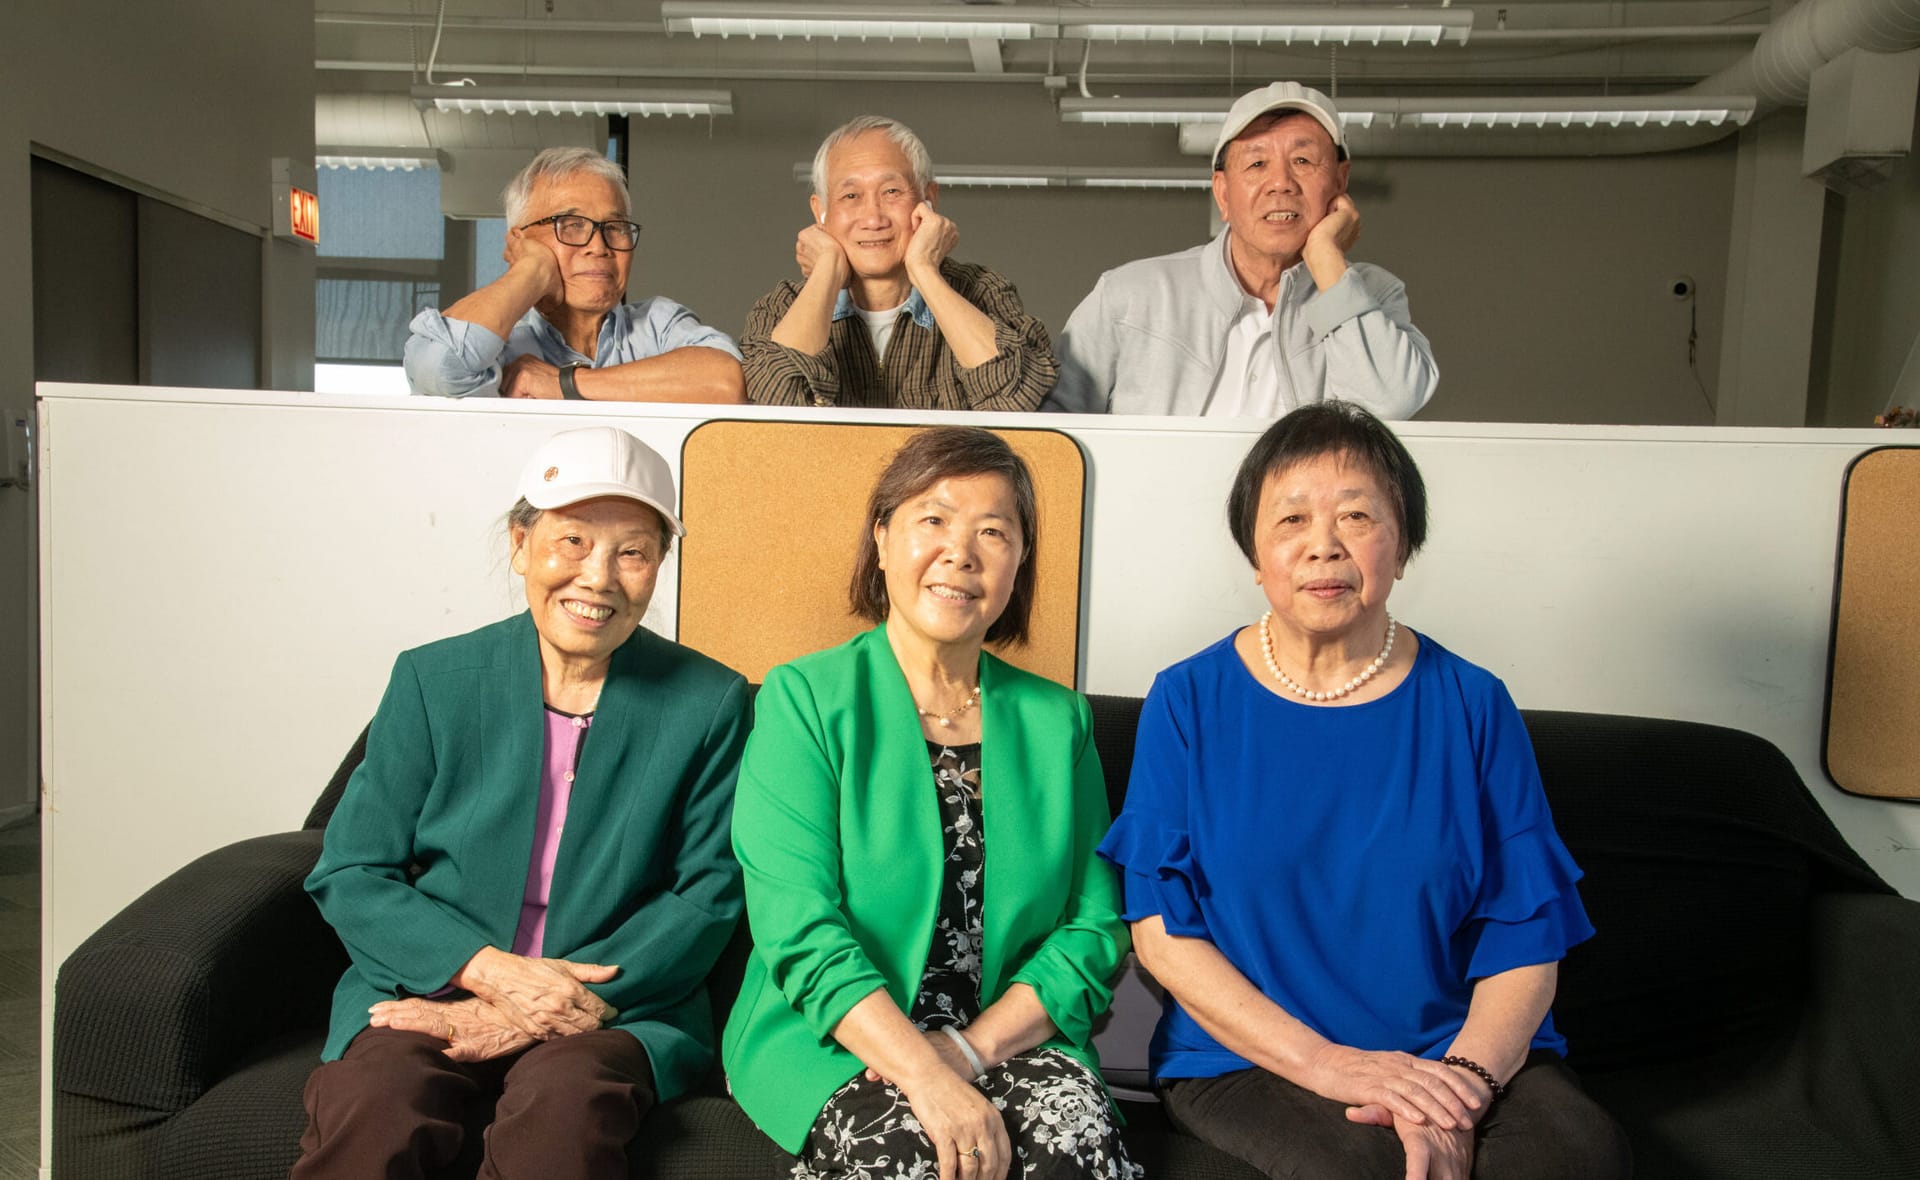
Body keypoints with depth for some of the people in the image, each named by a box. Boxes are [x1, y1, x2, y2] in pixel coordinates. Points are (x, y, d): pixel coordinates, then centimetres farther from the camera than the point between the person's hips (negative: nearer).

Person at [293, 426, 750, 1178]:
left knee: (563, 1100, -33)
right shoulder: (433, 680, 5)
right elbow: (348, 877, 4)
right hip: (434, 993, 1)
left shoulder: (709, 704, 3)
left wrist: (554, 1006, -12)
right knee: (371, 1105, -30)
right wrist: (493, 973, -12)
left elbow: (708, 899, -1)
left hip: (616, 1008, -1)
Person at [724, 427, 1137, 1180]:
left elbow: (1095, 929, 3)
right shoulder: (805, 700, -2)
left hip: (1010, 1040, 2)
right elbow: (799, 929, -12)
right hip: (830, 1040, -2)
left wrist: (971, 1047, -12)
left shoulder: (1058, 722, 8)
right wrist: (925, 1075, -23)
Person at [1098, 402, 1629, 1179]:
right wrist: (1324, 1063, -15)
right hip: (1251, 1058, -2)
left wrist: (1459, 1085, -17)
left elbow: (1526, 941, 0)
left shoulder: (1472, 706, 2)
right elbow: (1160, 933, -5)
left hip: (1466, 1052, 3)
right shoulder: (1188, 702, -1)